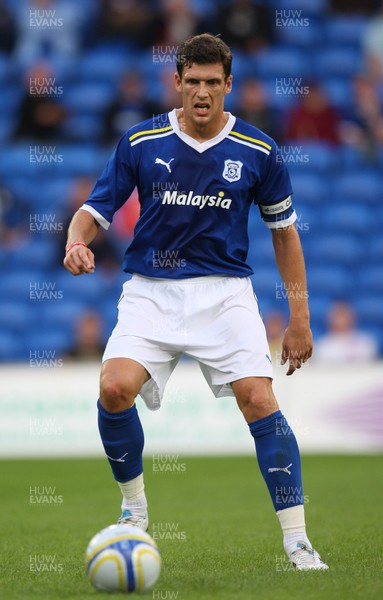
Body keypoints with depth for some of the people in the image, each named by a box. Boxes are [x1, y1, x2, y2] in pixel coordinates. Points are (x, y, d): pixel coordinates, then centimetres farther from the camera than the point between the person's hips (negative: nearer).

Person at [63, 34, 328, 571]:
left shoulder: (256, 151, -2)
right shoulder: (141, 142, -2)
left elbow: (284, 230, 9)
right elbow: (97, 209, 4)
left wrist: (300, 317, 6)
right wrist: (77, 243, -21)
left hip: (225, 290, 0)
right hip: (151, 290, 0)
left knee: (260, 402, -17)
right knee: (115, 388, -22)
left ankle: (297, 542, -8)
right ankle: (134, 509, 4)